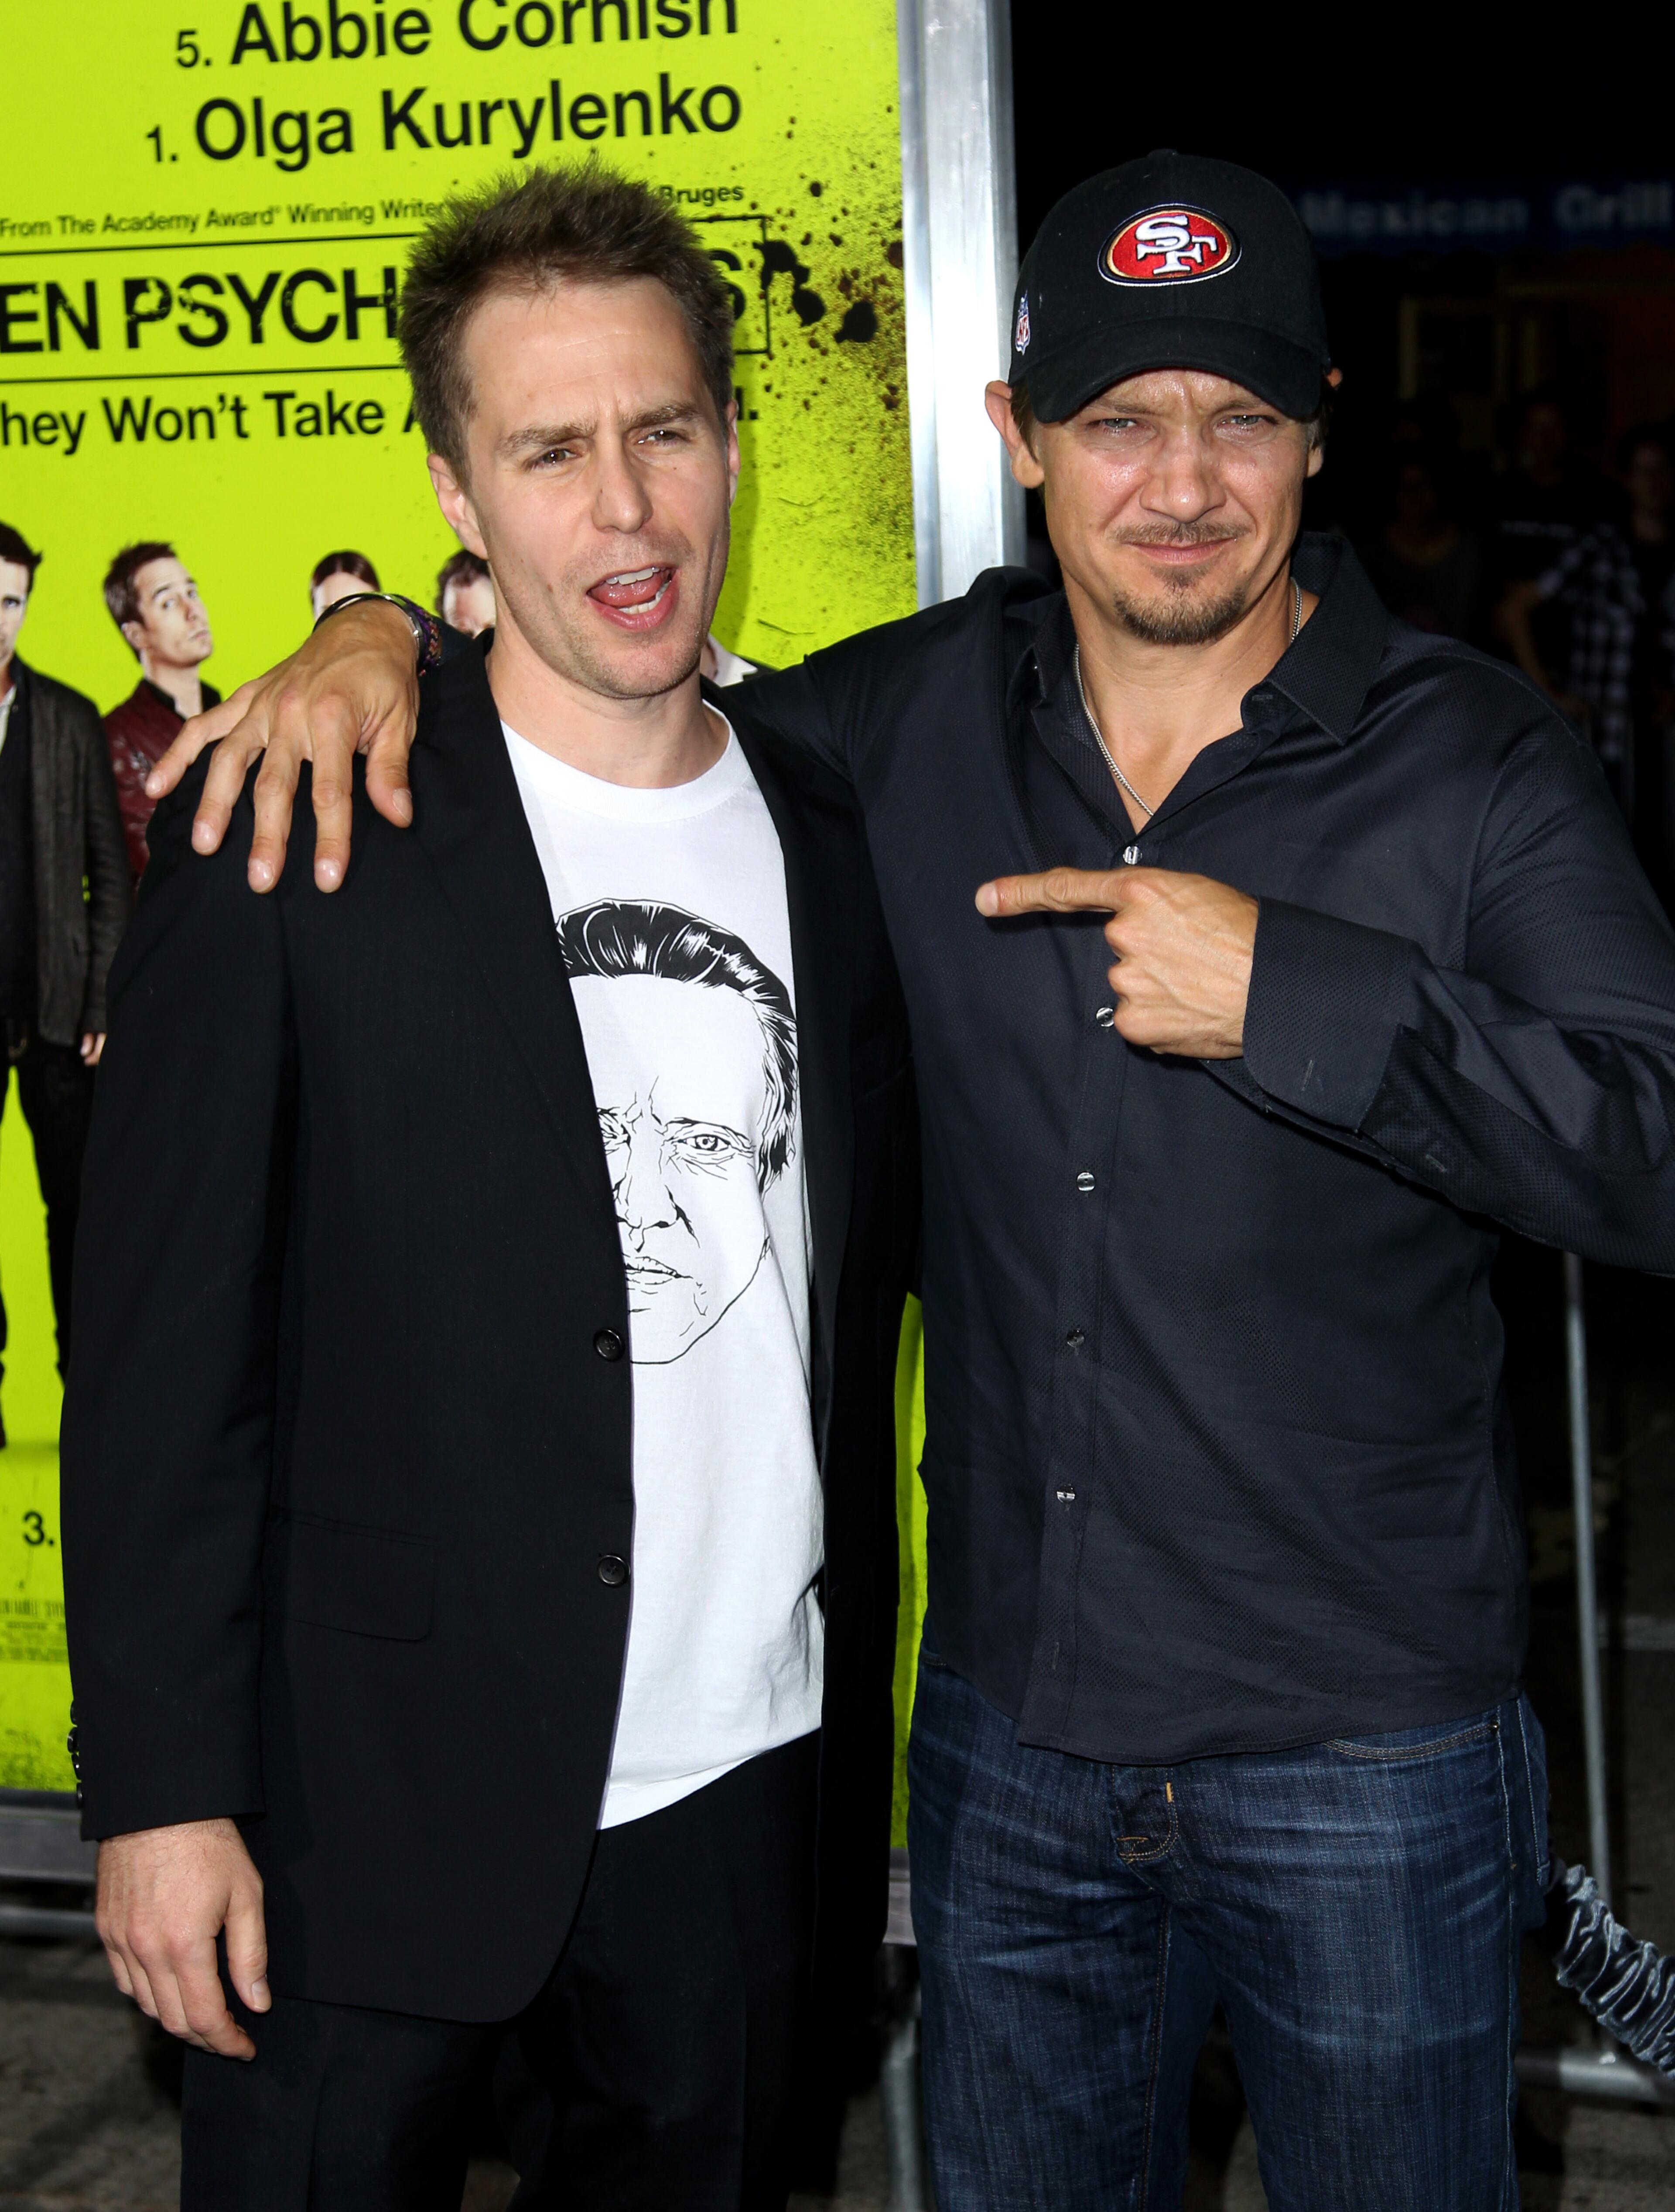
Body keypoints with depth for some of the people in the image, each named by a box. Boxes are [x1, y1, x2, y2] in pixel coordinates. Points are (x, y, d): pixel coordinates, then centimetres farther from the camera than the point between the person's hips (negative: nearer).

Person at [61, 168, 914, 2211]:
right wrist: (159, 1791, -10)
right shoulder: (288, 843, -9)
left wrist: (858, 1737, 10)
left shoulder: (837, 846, 4)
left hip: (745, 1806, 4)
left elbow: (860, 1297, 11)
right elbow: (158, 1357, -8)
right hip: (368, 1811, -3)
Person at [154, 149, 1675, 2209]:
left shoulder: (1475, 763, -9)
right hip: (1011, 1739, 4)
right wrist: (385, 633, -1)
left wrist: (1293, 994, -23)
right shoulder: (920, 716, 1)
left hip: (1370, 1759, -3)